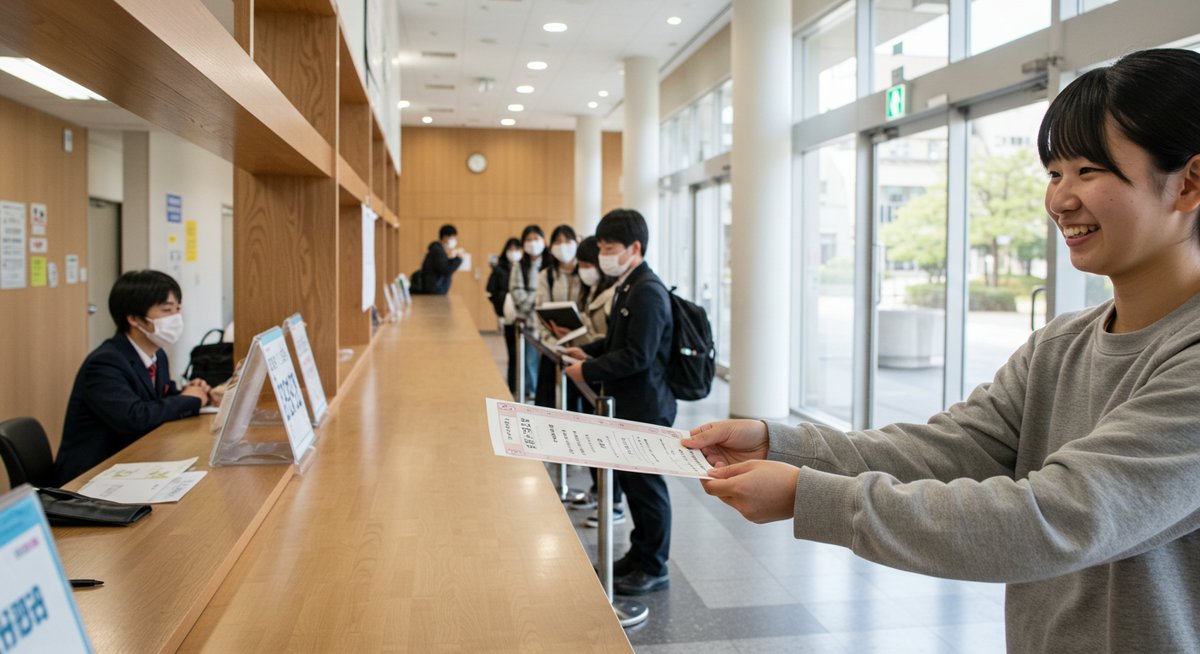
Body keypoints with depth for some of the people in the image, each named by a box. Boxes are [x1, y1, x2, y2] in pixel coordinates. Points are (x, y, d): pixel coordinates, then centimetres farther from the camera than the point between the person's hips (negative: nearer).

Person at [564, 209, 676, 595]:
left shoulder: (647, 292, -20)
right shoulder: (628, 286, 11)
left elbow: (637, 356, -25)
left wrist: (589, 371, -19)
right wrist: (588, 351, 9)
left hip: (647, 406, -10)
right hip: (630, 403, 10)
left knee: (646, 484, 2)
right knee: (629, 478, 18)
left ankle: (654, 568, 16)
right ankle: (640, 554, 33)